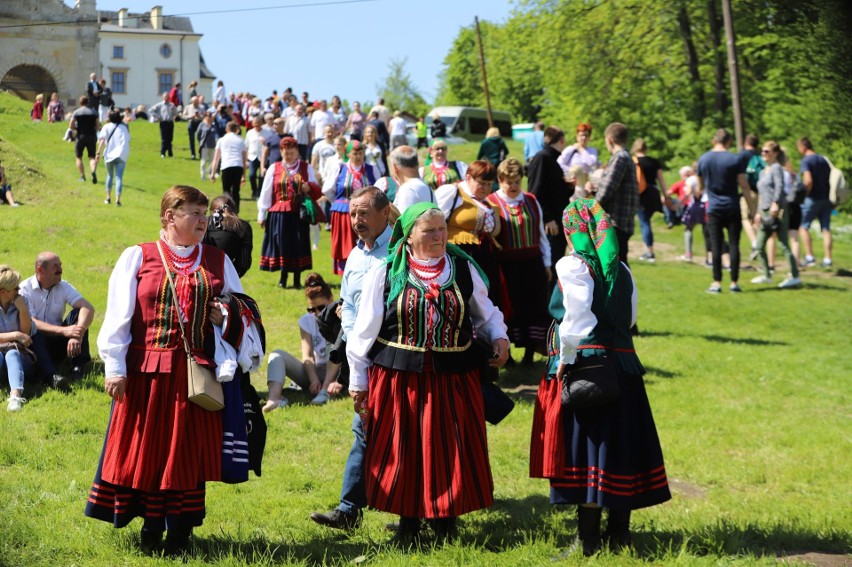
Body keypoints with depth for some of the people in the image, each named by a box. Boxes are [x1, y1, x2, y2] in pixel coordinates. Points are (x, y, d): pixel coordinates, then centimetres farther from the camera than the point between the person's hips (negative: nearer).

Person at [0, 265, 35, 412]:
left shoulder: (21, 302, 8)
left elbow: (27, 334, 4)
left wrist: (22, 310, -7)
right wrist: (15, 335, -13)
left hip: (20, 356, 0)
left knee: (12, 353, -35)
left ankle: (15, 395, -62)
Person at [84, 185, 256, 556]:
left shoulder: (217, 261, 11)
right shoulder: (137, 258, 3)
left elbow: (241, 309, 17)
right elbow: (118, 316, -1)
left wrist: (227, 318, -6)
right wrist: (115, 367, -7)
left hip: (197, 372, 2)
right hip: (147, 372, -2)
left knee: (189, 451, 3)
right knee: (147, 449, 4)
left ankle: (180, 532, 14)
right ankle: (151, 529, 19)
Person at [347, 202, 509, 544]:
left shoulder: (464, 268, 5)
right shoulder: (386, 273, -1)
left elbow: (486, 313, 17)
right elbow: (365, 330, 4)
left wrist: (498, 337, -3)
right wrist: (358, 380, 5)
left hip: (454, 377, 1)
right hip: (400, 378, -1)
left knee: (451, 451, 4)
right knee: (403, 452, 5)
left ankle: (446, 521, 20)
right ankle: (408, 522, 21)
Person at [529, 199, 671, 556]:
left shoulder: (574, 265, -9)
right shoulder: (620, 269, 13)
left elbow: (576, 317, -17)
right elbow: (630, 317, 13)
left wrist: (564, 360, -12)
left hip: (585, 364, -7)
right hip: (623, 363, 7)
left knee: (588, 447, -2)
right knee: (621, 446, 12)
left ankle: (588, 540, 2)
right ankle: (619, 532, 21)